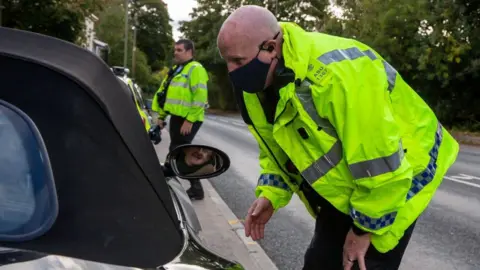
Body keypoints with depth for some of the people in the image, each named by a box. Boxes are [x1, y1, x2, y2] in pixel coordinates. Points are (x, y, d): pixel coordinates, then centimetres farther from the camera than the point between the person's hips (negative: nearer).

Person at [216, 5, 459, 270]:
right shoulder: (259, 85, -8)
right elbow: (274, 148, 8)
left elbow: (381, 164, -32)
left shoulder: (335, 71, -37)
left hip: (396, 179, -7)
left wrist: (365, 227, -21)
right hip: (340, 186, 8)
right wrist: (269, 194, -7)